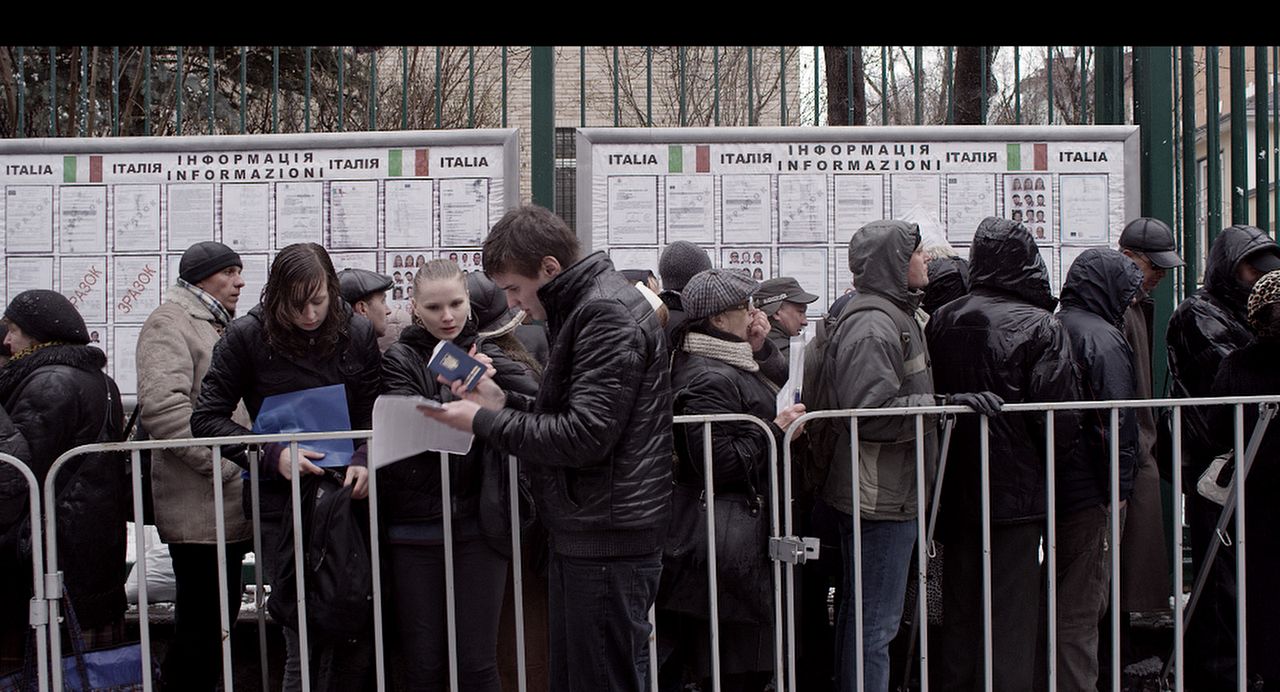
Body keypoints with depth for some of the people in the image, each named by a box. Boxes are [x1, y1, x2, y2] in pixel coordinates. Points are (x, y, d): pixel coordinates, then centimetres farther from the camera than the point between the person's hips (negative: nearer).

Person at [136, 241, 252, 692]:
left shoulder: (220, 326, 23)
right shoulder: (171, 323, -8)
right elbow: (161, 405, -22)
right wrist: (225, 465, -22)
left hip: (230, 507, 9)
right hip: (200, 508, -9)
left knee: (218, 622, 13)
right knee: (201, 625, -5)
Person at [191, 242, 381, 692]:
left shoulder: (357, 334, 2)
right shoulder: (248, 337, -4)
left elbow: (376, 415, 8)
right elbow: (206, 418, -3)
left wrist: (364, 461, -13)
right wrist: (272, 455, -16)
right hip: (280, 501, -2)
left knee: (360, 637, 4)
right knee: (305, 640, -3)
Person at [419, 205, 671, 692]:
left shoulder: (608, 313, -16)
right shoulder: (582, 308, 16)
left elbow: (585, 435, -22)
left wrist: (483, 422, -14)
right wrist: (504, 402, 7)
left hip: (607, 540, -10)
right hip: (580, 533, 10)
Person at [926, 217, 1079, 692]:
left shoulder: (942, 321, 2)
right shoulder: (1040, 326, -11)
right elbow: (1061, 416, -14)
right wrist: (1046, 464, 3)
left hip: (955, 492, 5)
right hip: (1016, 492, -4)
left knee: (959, 609, 15)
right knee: (1012, 613, 2)